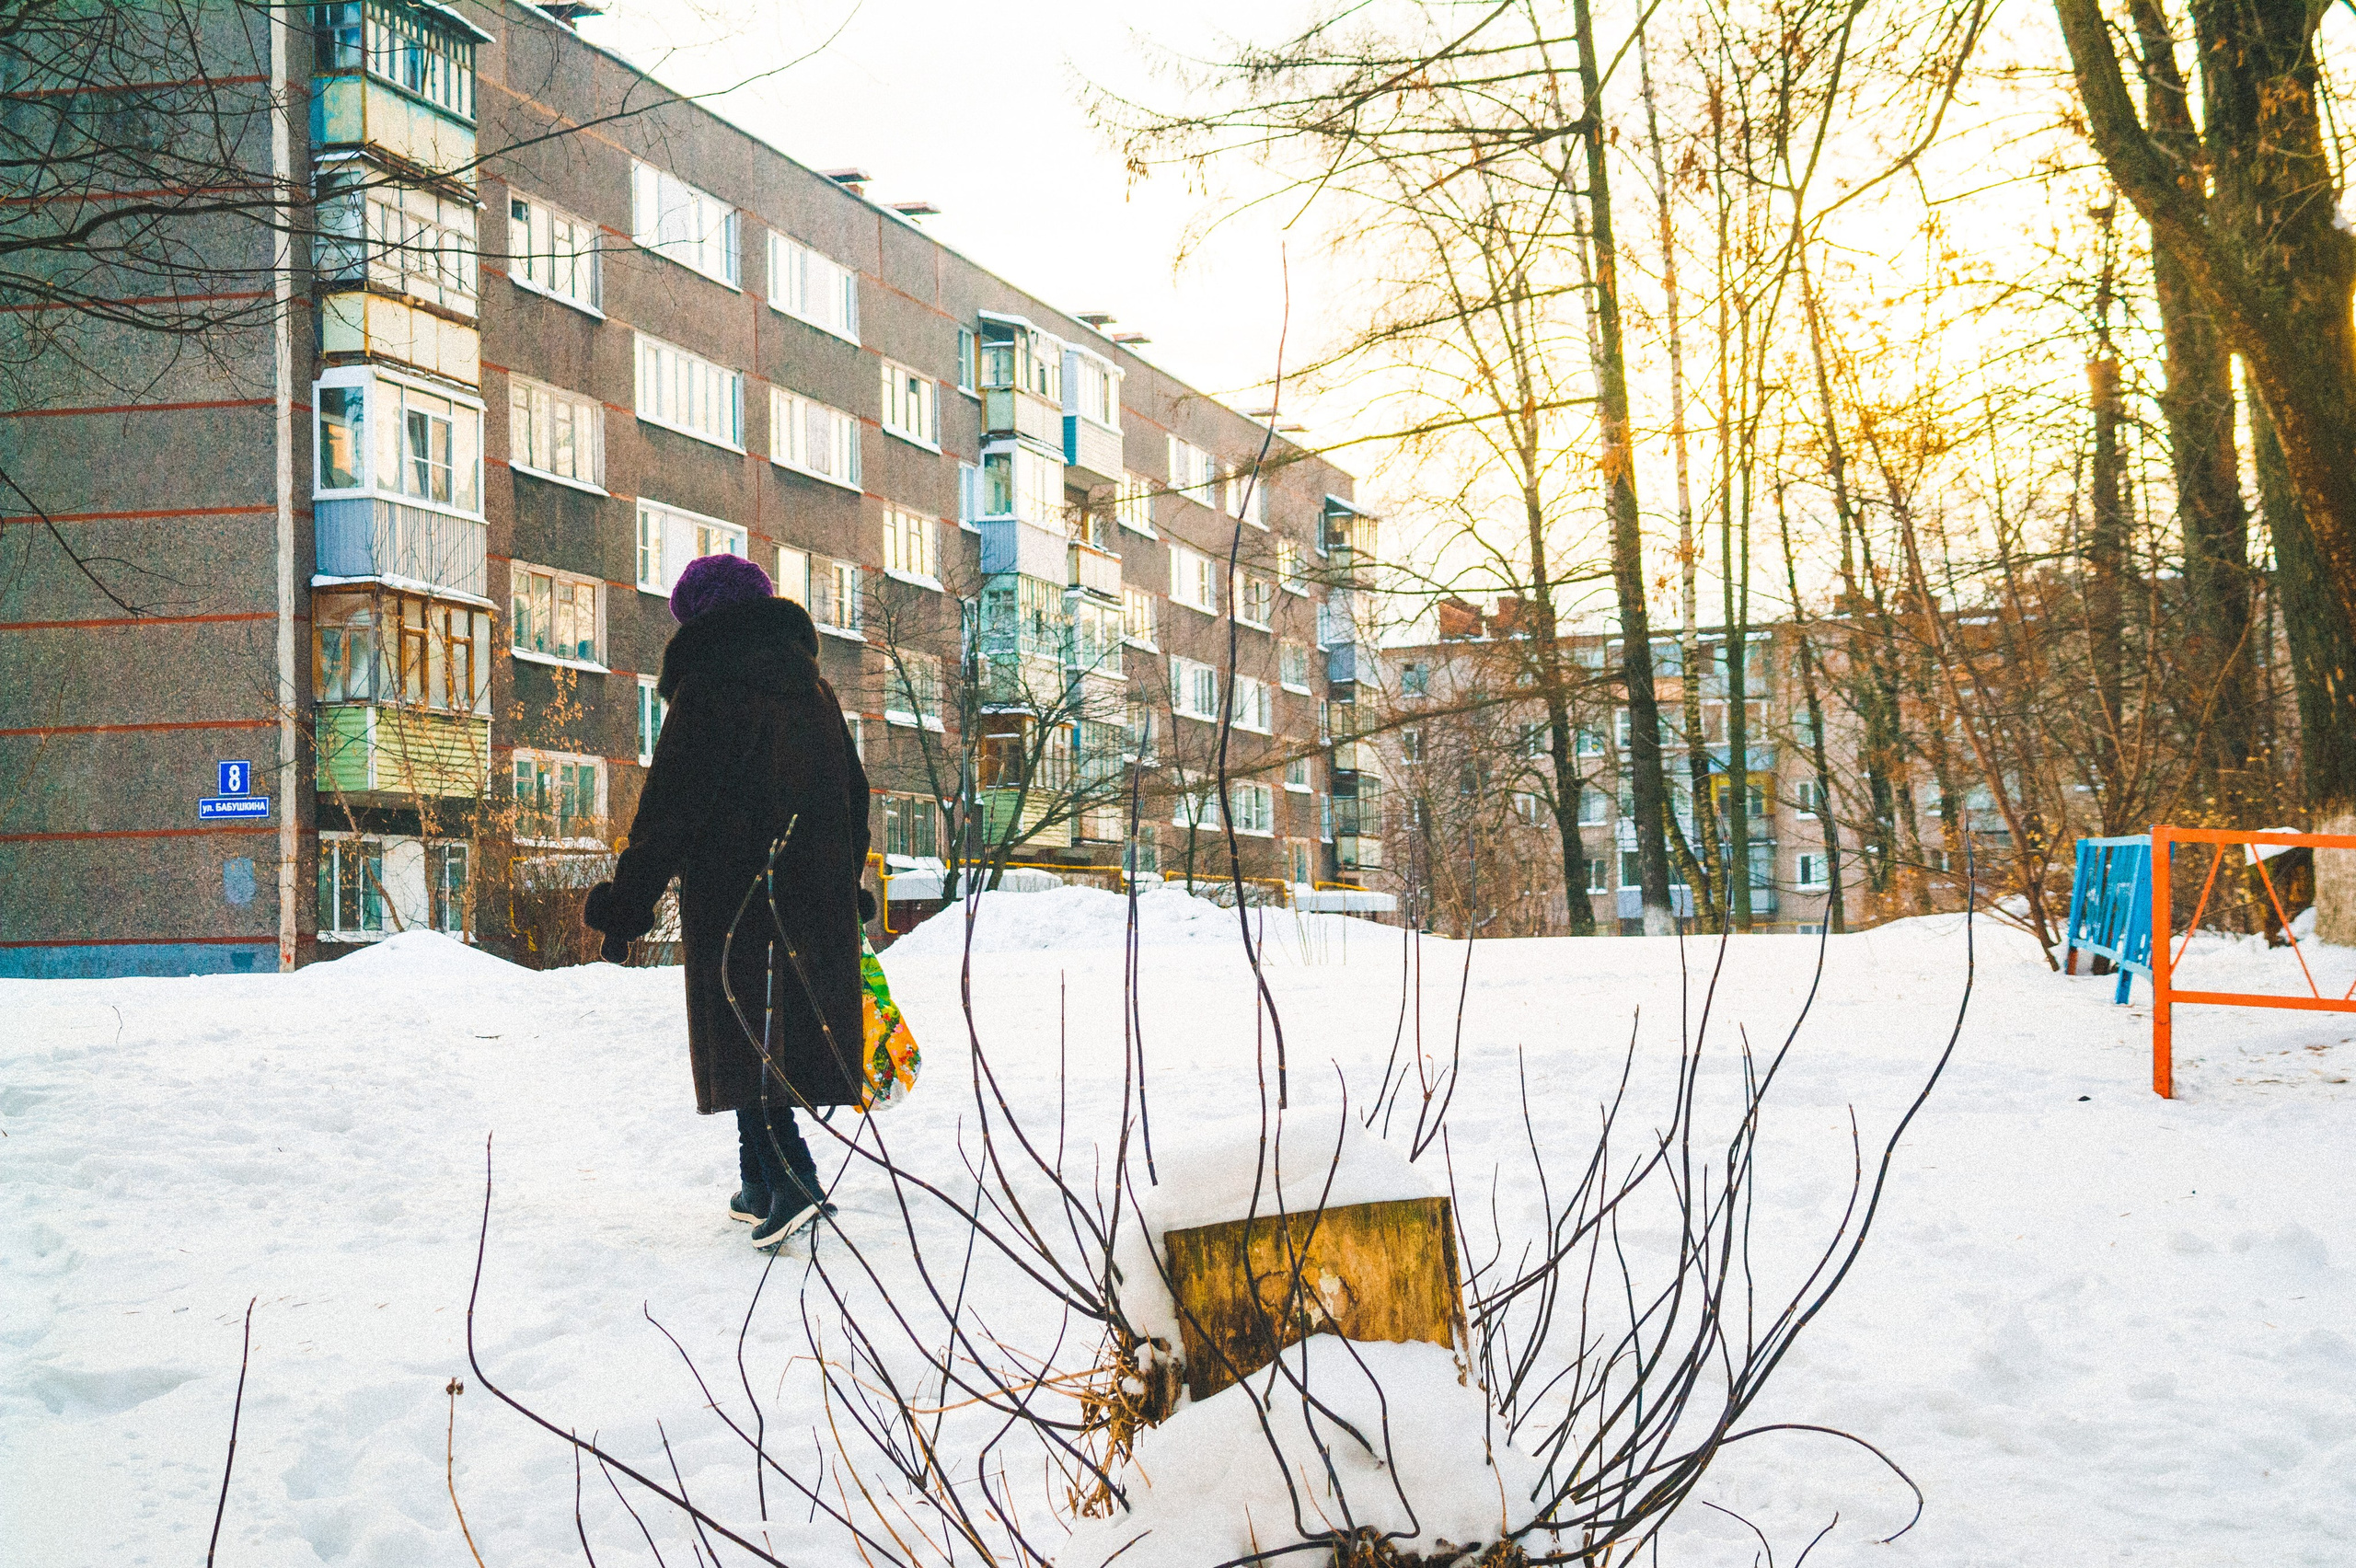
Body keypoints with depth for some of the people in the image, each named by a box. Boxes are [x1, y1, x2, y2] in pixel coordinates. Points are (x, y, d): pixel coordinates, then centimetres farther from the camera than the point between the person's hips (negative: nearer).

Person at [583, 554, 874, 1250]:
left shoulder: (706, 689, -9)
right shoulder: (813, 689, 14)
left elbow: (667, 809, -13)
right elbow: (853, 795, 20)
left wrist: (627, 906, -8)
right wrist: (846, 891, 29)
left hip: (733, 899, -6)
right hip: (815, 899, 7)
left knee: (745, 1041, -4)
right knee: (788, 1030, 11)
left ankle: (791, 1183, -17)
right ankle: (763, 1186, 19)